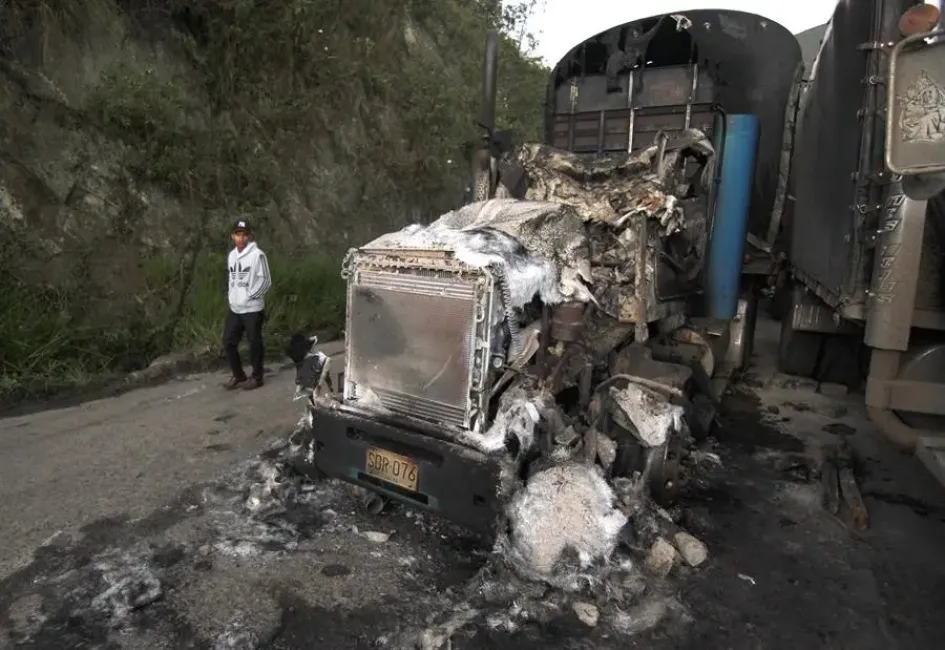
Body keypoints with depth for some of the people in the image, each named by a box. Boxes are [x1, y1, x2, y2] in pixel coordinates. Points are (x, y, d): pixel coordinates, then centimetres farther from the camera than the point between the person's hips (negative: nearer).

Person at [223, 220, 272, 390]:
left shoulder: (257, 254, -11)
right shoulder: (231, 255, 12)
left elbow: (265, 281, -13)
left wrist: (249, 296, -14)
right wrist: (230, 296, 10)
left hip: (252, 309, -7)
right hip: (234, 309, 7)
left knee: (254, 343, 4)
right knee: (228, 342, 10)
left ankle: (256, 377, 19)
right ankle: (238, 375, 26)